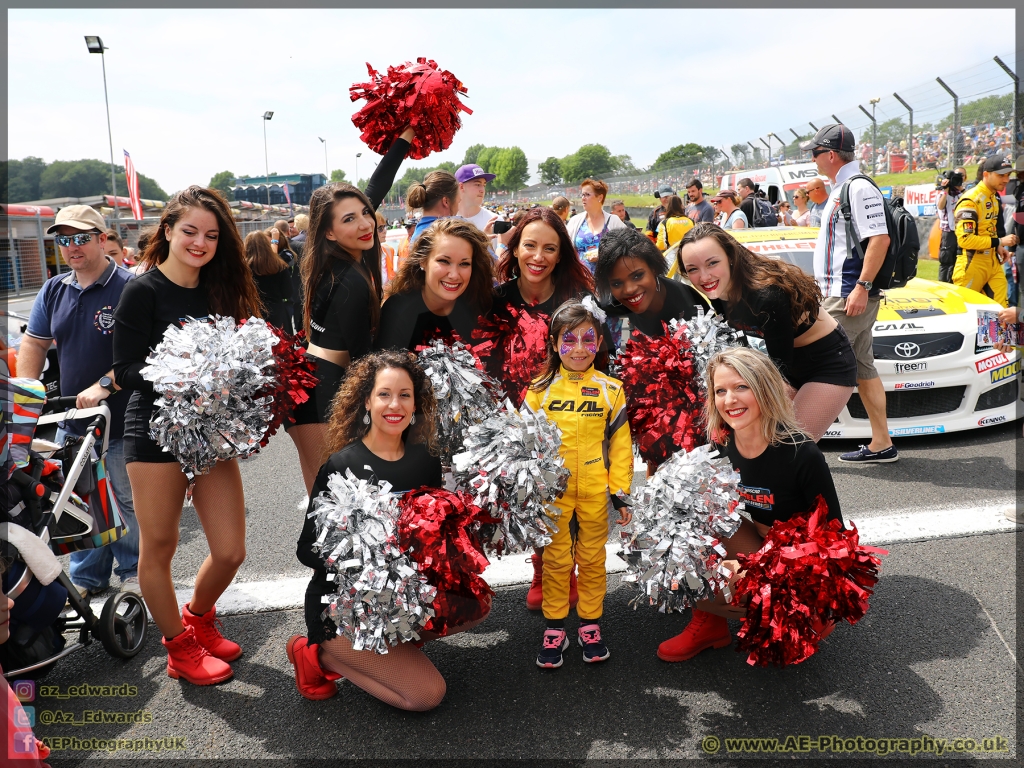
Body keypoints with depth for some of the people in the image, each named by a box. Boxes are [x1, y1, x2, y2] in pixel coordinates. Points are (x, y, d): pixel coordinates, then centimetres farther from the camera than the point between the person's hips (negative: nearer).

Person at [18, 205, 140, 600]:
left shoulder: (129, 287, -11)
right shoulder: (53, 291, 9)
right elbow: (33, 345, 15)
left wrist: (105, 384, -23)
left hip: (122, 421, -6)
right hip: (71, 419, 6)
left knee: (129, 501, 7)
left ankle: (135, 571, 25)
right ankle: (87, 577, 31)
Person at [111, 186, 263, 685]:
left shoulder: (219, 292, 11)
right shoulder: (144, 292, -7)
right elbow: (126, 370, -12)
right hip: (156, 430, -5)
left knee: (230, 551, 6)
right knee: (159, 547, 7)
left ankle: (198, 618, 35)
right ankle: (180, 648, 27)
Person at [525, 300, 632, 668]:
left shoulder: (610, 390, 0)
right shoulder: (540, 390, -1)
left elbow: (620, 445, 2)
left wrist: (620, 493, 0)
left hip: (595, 492, 0)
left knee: (593, 558, 12)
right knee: (556, 560, 10)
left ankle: (590, 625, 28)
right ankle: (555, 627, 24)